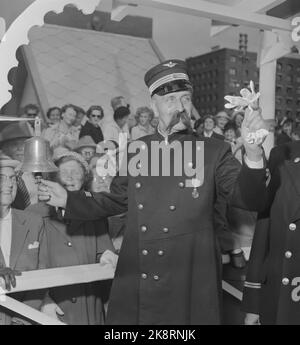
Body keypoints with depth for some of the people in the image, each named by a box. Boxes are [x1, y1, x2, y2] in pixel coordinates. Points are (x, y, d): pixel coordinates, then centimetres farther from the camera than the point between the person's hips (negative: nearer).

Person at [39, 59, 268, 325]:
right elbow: (116, 200, 16)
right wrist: (67, 199, 9)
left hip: (191, 285, -2)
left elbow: (250, 199, -13)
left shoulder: (214, 151, -4)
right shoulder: (136, 150, 5)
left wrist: (253, 152, -29)